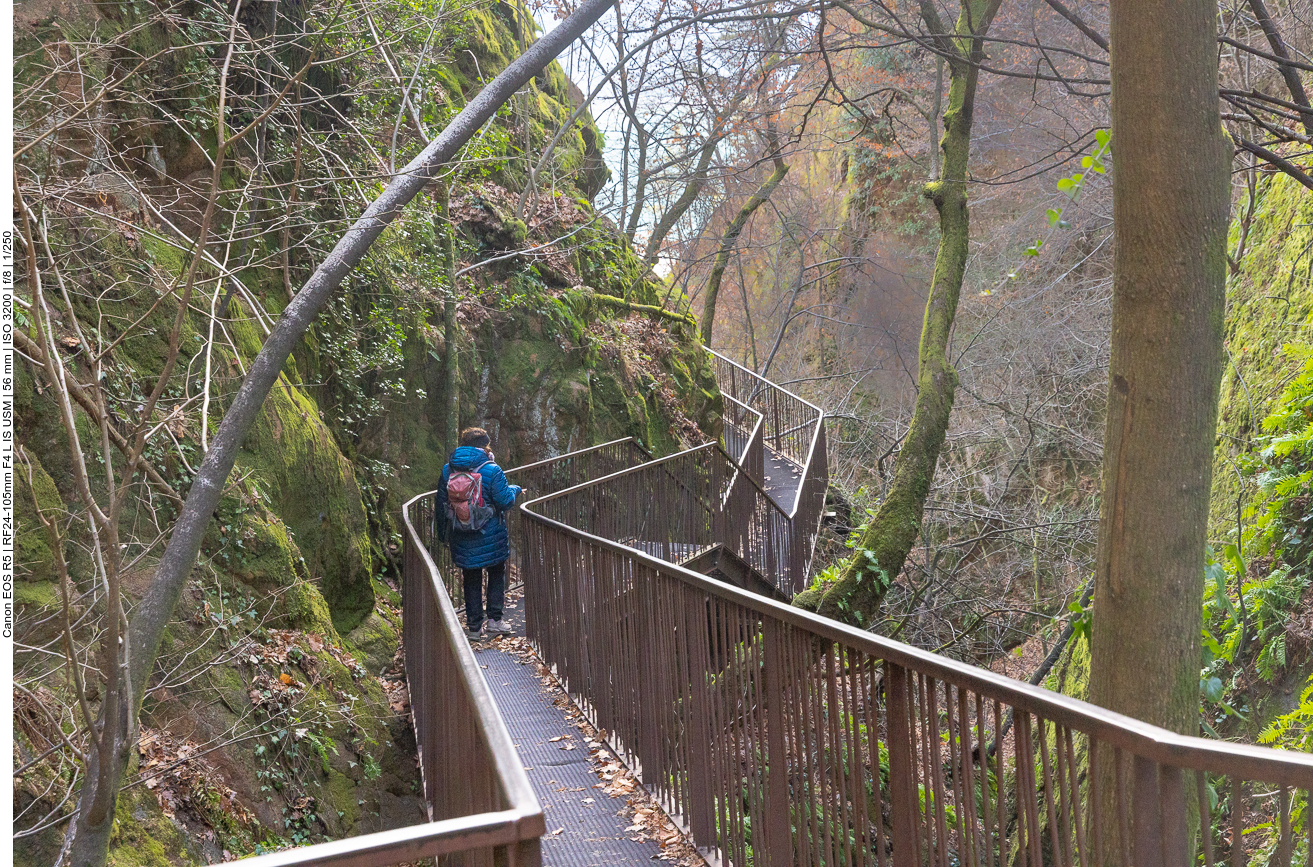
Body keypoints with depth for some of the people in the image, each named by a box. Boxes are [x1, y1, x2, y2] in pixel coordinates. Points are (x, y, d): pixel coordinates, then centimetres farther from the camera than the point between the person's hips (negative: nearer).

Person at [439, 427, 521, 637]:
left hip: (462, 538, 3)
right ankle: (494, 620, 7)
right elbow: (505, 501, -13)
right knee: (496, 574, 14)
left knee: (471, 579, 14)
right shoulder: (491, 471, -15)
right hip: (490, 536, -3)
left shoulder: (448, 470, 0)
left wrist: (444, 532, 17)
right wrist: (514, 489, 9)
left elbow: (441, 503, 6)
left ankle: (474, 624, 14)